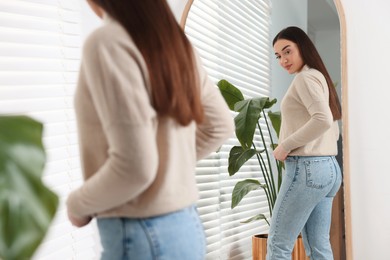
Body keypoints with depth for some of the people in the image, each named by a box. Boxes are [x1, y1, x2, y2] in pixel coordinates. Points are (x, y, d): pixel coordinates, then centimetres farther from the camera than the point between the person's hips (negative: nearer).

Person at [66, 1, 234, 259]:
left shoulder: (107, 42, -17)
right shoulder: (174, 41, 6)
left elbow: (134, 167, -24)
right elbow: (221, 125, 16)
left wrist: (76, 204, -7)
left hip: (140, 236, -8)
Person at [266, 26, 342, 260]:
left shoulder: (305, 77, -8)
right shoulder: (320, 77, 20)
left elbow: (323, 120, -24)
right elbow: (333, 130, 23)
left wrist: (285, 145, -16)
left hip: (307, 168, -10)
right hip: (328, 168, 10)